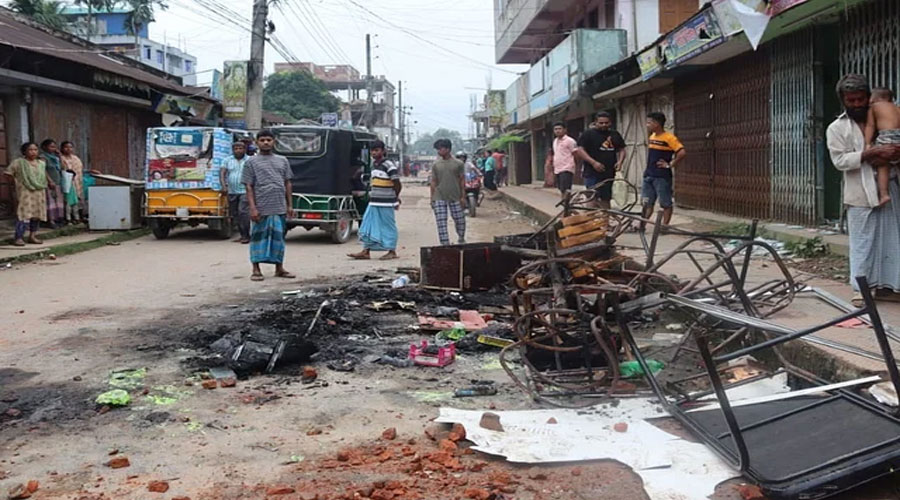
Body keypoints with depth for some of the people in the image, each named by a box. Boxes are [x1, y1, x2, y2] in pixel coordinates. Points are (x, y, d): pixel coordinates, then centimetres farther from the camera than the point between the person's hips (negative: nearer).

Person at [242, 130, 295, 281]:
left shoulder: (282, 161, 12)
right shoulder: (251, 162, 2)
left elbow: (287, 184, 15)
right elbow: (249, 187, -2)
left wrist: (289, 205, 10)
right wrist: (252, 208, -10)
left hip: (280, 207, 3)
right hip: (261, 208, -3)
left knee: (279, 237, 9)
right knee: (259, 237, 2)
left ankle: (279, 268, 19)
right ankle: (256, 270, 9)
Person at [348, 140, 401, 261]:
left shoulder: (389, 165, -11)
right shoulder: (374, 164, 14)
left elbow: (397, 185, -8)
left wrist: (395, 199, 2)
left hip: (385, 203, -8)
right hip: (373, 202, 8)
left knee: (388, 226, 1)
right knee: (368, 225, 6)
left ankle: (392, 251, 10)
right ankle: (366, 251, 9)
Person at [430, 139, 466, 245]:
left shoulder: (458, 164, 1)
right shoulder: (436, 165, 6)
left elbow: (462, 181, 2)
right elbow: (433, 182, 9)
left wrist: (463, 197, -3)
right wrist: (432, 198, 4)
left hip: (455, 197, -1)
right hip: (439, 198, 1)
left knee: (460, 220, 8)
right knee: (441, 222, -4)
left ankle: (461, 239, 33)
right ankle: (445, 244, 0)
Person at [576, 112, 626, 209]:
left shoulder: (615, 135, 14)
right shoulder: (588, 134, -2)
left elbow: (621, 150, 20)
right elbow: (580, 150, -9)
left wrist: (620, 162, -1)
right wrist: (593, 162, -20)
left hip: (608, 173, 5)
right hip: (592, 173, -5)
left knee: (606, 199, 12)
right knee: (593, 199, -13)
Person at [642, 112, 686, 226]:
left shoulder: (669, 138, -13)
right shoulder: (652, 136, 11)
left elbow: (682, 153, -21)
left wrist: (670, 165, -15)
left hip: (662, 176, -8)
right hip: (648, 175, 8)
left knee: (666, 203, 2)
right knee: (647, 203, 9)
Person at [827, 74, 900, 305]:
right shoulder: (837, 128, 3)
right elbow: (840, 160, -9)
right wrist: (873, 152, -20)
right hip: (862, 193, -4)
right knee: (863, 241, -2)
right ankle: (861, 288, 4)